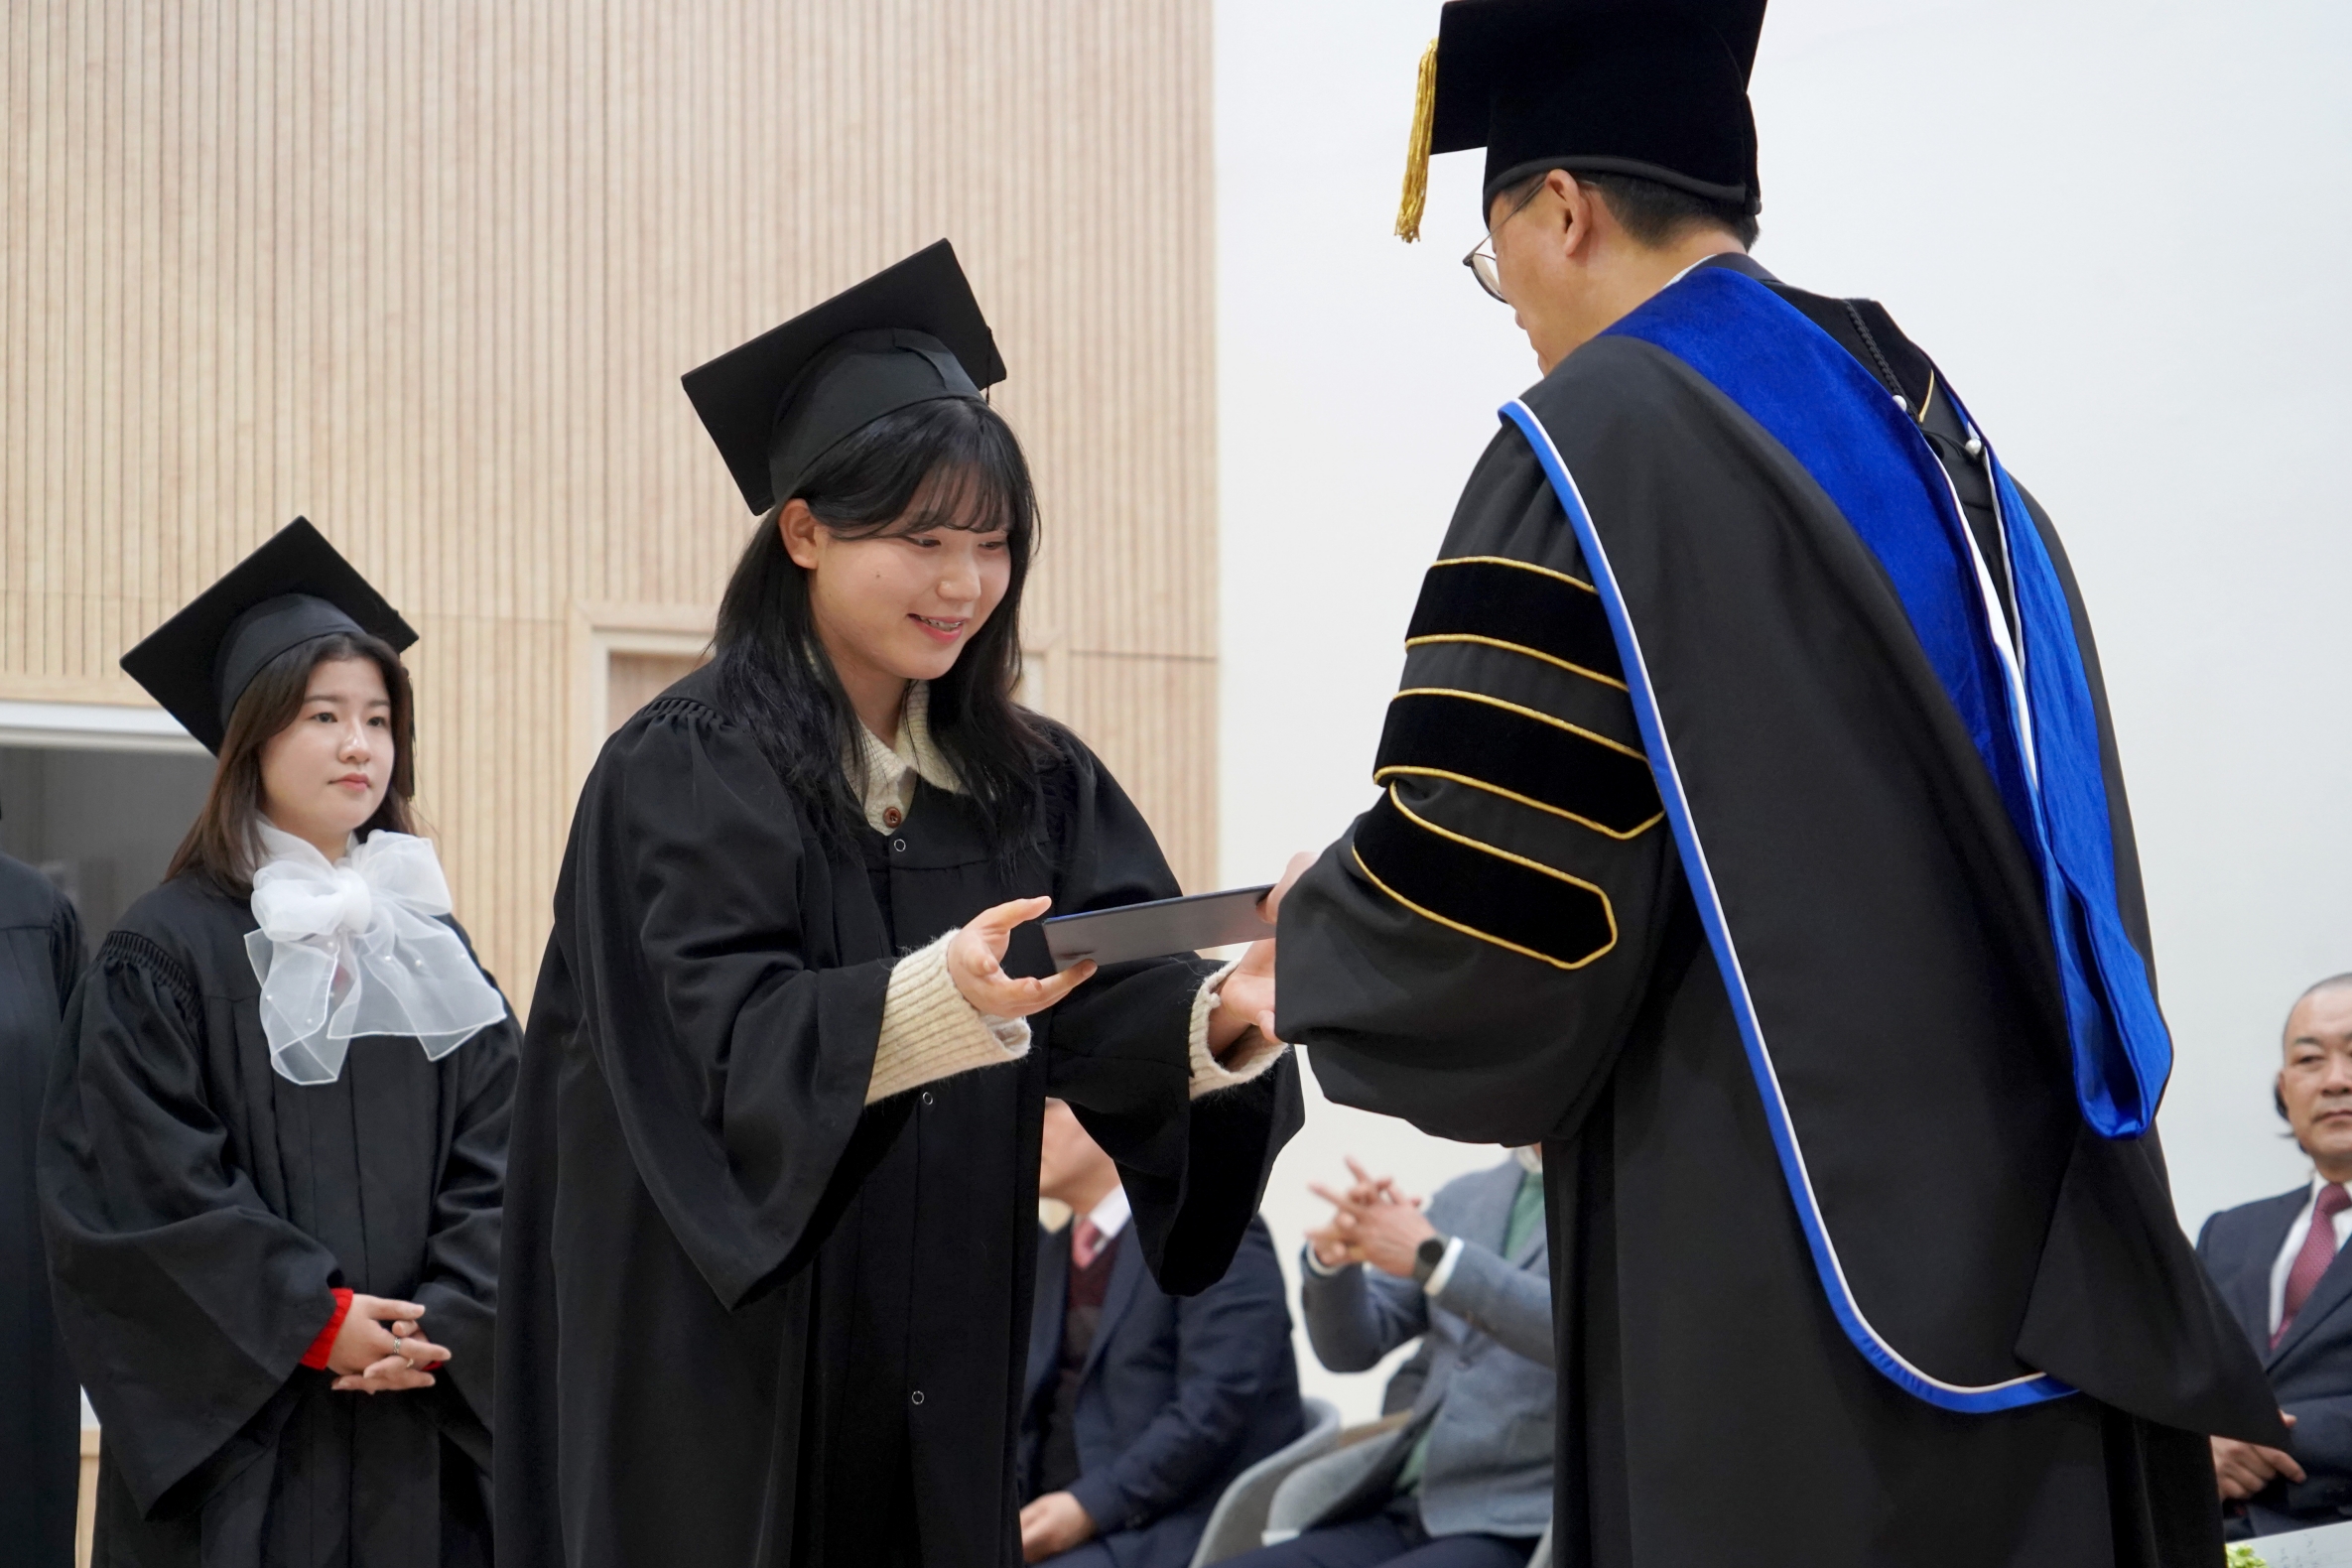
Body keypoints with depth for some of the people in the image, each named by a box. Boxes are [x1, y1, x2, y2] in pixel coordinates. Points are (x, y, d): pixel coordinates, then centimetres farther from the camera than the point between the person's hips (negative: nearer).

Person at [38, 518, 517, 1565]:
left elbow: (492, 1156, 5)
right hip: (239, 1425, -4)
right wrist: (313, 1320, -14)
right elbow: (144, 1181, -11)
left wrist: (447, 1321, -10)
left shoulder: (430, 944, 12)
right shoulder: (165, 952, -4)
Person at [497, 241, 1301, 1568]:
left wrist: (1218, 1017, -27)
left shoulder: (1036, 785, 9)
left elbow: (1116, 998, -5)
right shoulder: (682, 775, -8)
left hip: (942, 1382, 5)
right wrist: (937, 998, -38)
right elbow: (729, 1038, -20)